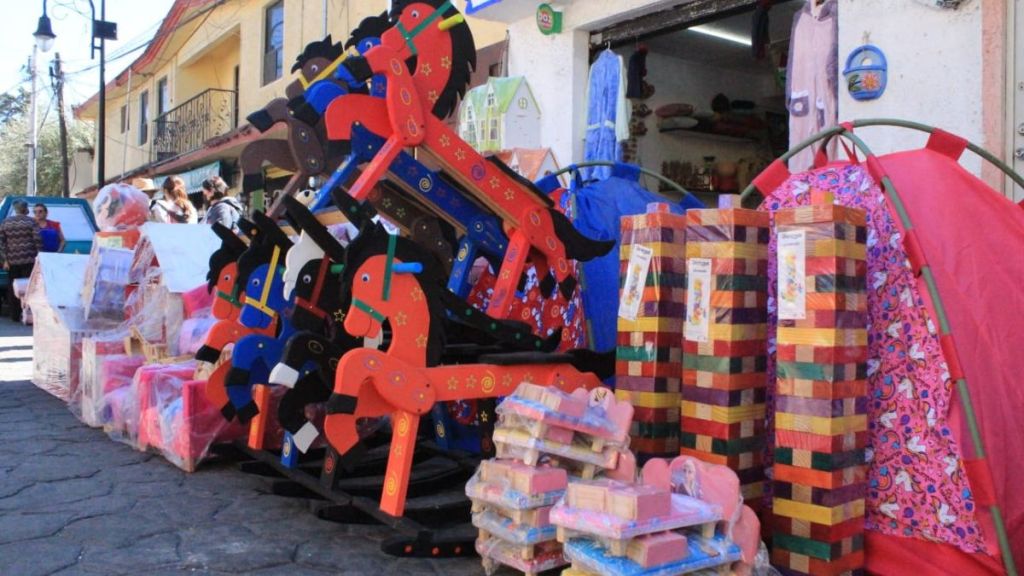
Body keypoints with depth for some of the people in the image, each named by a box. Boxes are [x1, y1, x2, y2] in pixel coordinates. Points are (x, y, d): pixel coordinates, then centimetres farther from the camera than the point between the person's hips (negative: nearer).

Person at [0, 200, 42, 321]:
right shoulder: (31, 222, -3)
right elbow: (38, 240, -10)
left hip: (12, 260, 4)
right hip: (28, 260, -3)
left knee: (13, 289, 11)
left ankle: (15, 315, 15)